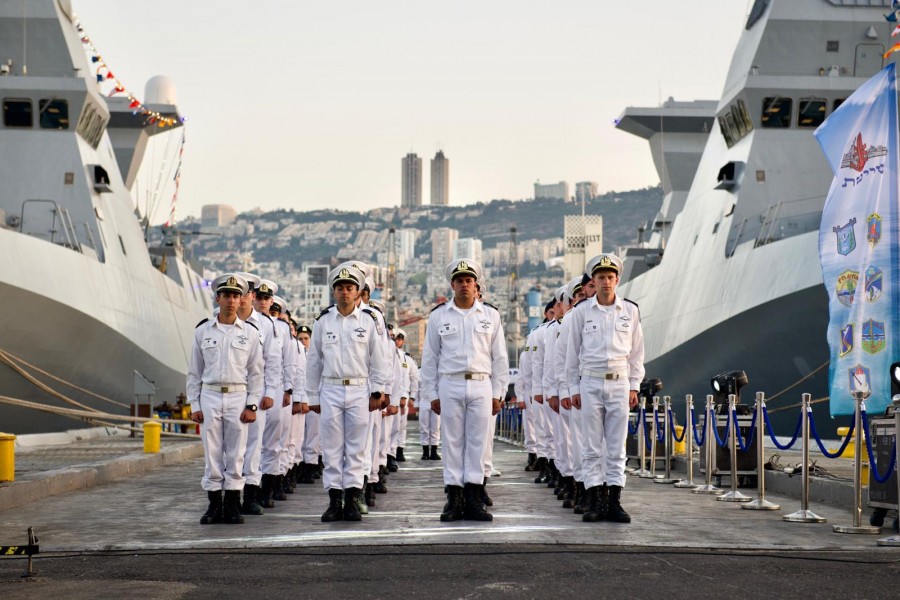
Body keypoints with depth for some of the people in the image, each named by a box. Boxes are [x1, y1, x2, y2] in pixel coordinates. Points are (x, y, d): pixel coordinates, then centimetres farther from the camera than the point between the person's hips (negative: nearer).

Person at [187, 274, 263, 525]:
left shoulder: (250, 333, 5)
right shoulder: (202, 331, 7)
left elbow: (255, 373, 5)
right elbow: (194, 372, 9)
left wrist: (252, 406, -3)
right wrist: (194, 405, 3)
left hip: (238, 398, -1)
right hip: (209, 397, 1)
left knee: (235, 454, 1)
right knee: (212, 453, 2)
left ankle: (232, 505, 7)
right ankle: (214, 504, 8)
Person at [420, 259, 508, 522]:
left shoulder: (490, 315, 9)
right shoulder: (439, 316, 7)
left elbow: (499, 357, 10)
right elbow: (429, 357, 8)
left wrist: (497, 393, 4)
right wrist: (432, 393, 3)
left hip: (481, 386, 1)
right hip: (450, 385, -1)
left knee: (477, 442, 0)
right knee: (453, 441, 1)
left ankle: (473, 500, 4)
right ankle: (454, 499, 4)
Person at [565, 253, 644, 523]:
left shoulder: (630, 311, 6)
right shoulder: (581, 311, 3)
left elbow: (636, 351, 10)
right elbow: (573, 352, 7)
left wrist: (634, 386, 5)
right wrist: (574, 388, 5)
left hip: (619, 383, 1)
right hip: (590, 383, -1)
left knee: (617, 446, 2)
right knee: (592, 446, 0)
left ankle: (614, 502, 5)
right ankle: (597, 501, 3)